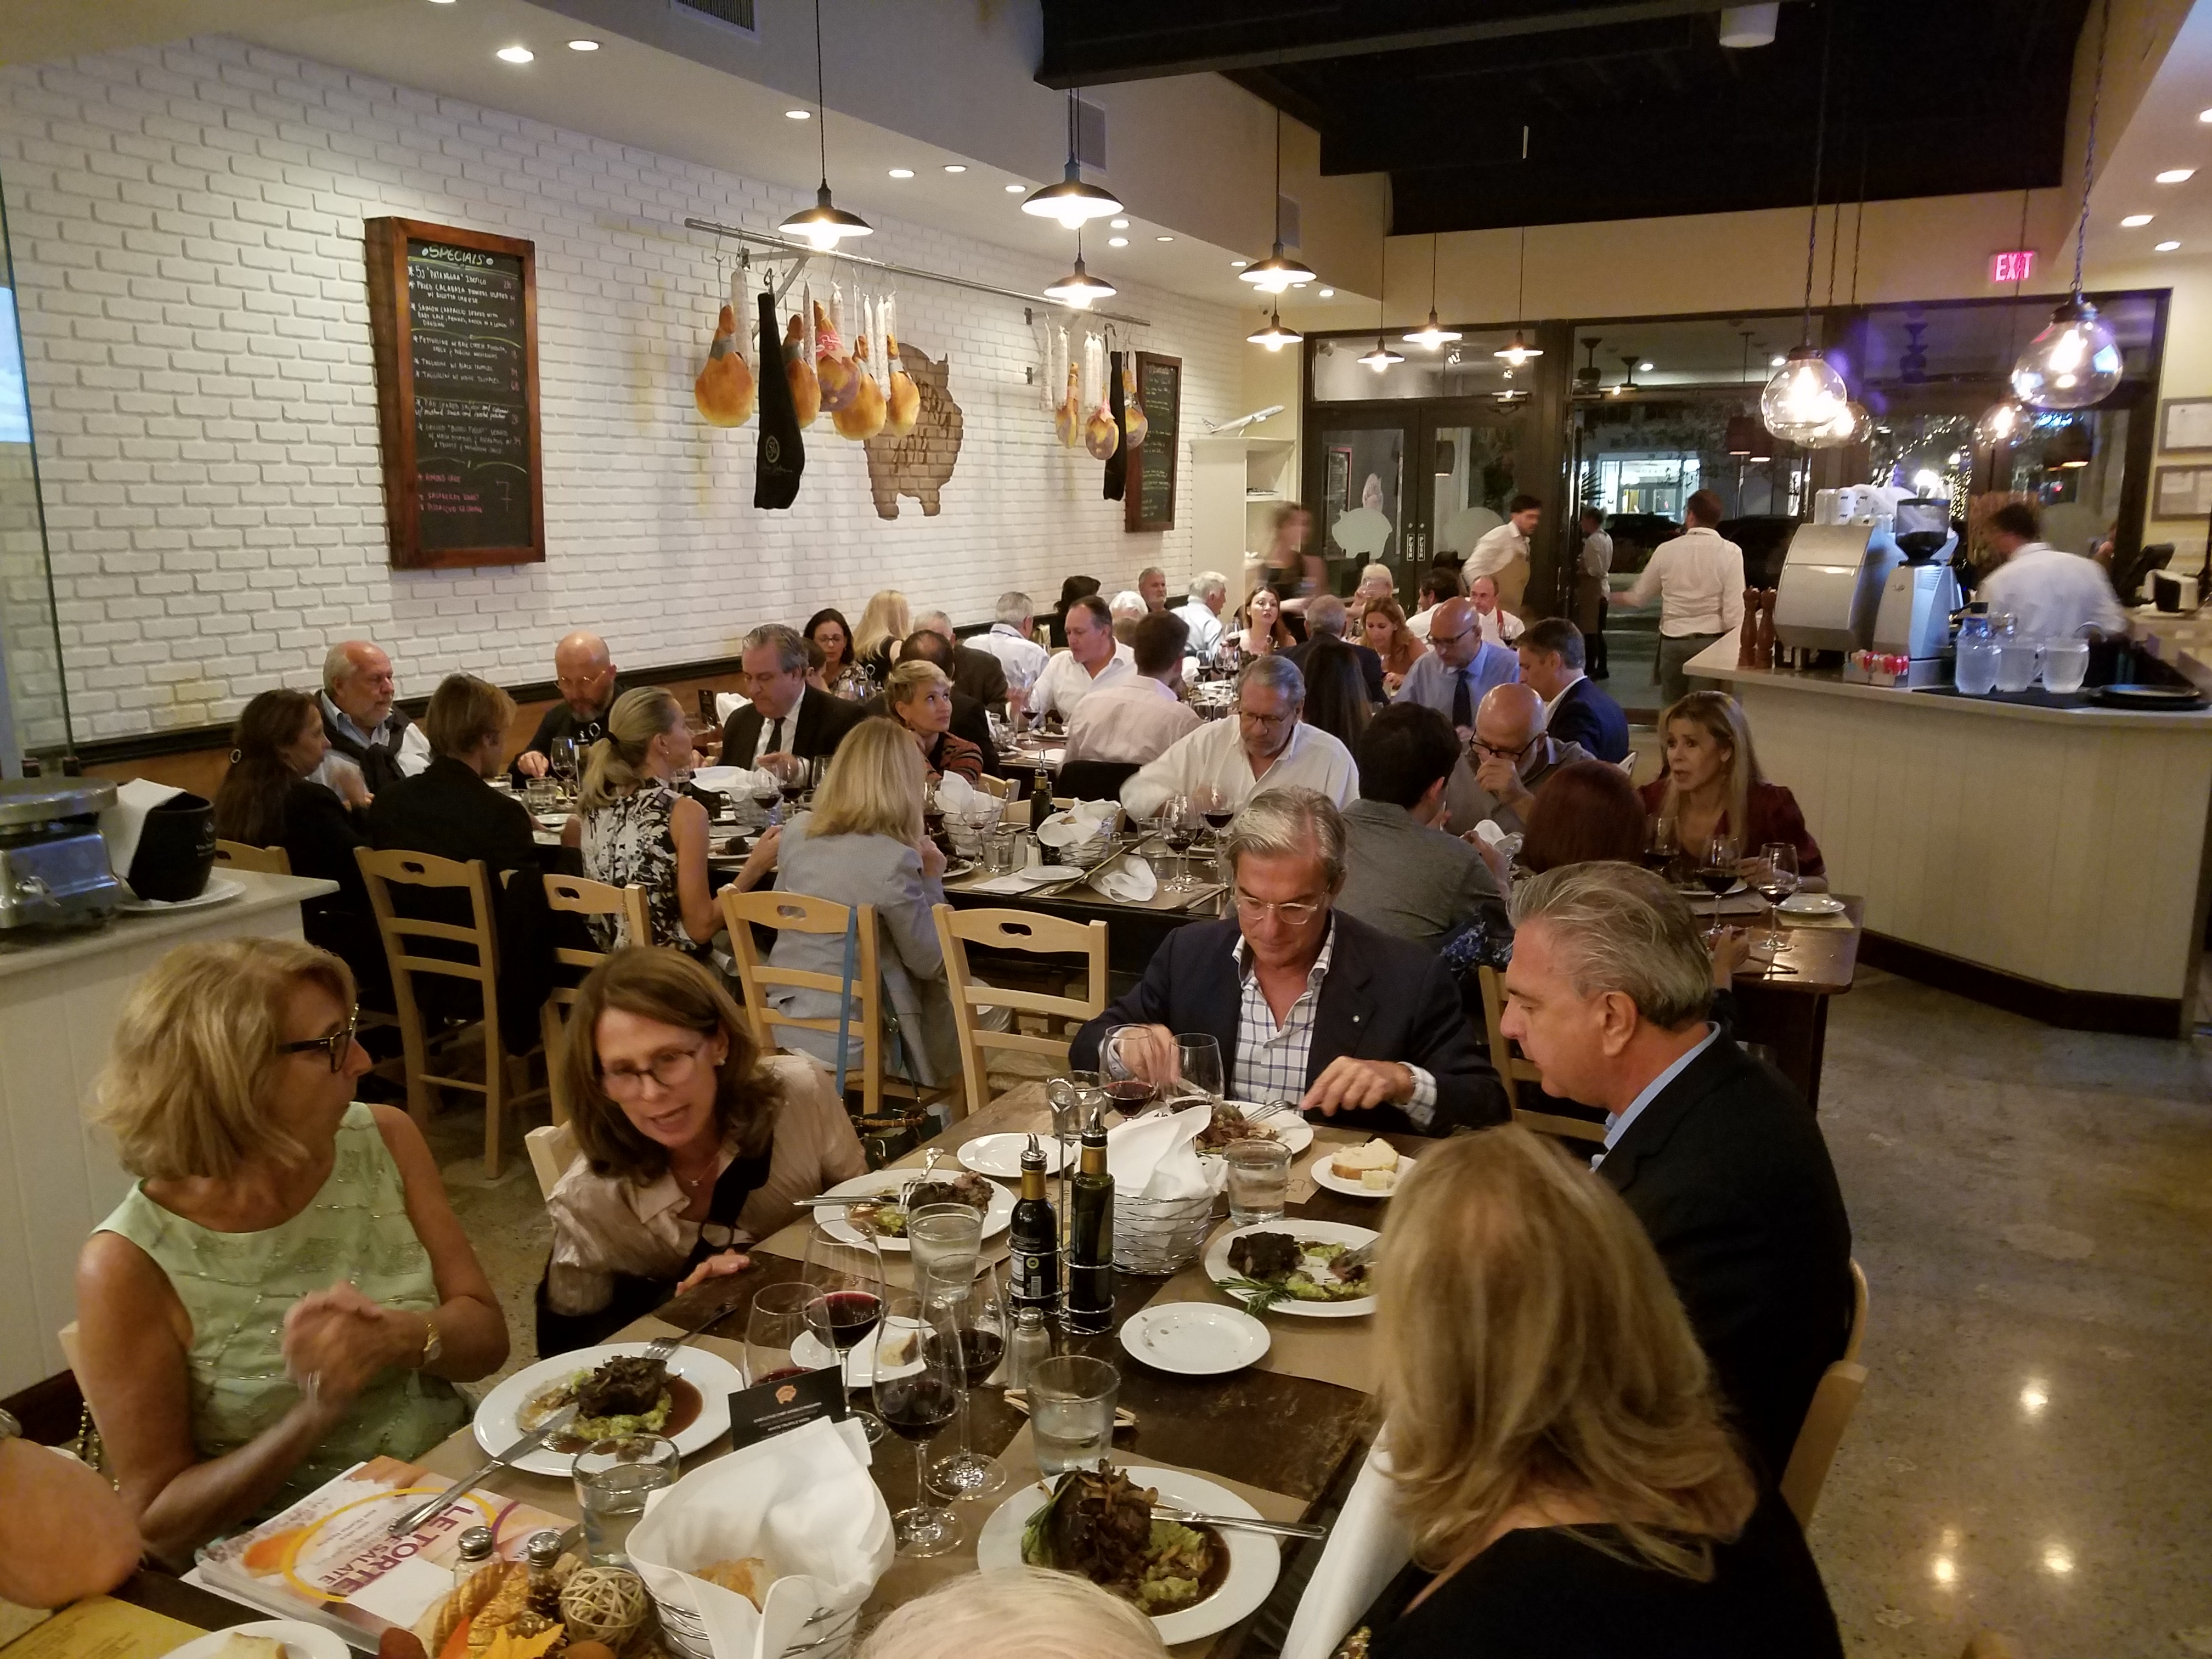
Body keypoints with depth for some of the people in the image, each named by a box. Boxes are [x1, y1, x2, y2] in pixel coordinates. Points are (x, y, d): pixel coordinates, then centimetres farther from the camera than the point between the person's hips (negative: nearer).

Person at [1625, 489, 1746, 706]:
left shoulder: (1667, 550, 0)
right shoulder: (1730, 552, -6)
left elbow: (1638, 598, 13)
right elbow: (1734, 611, -11)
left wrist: (1619, 597, 34)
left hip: (1673, 642, 2)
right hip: (1711, 642, -2)